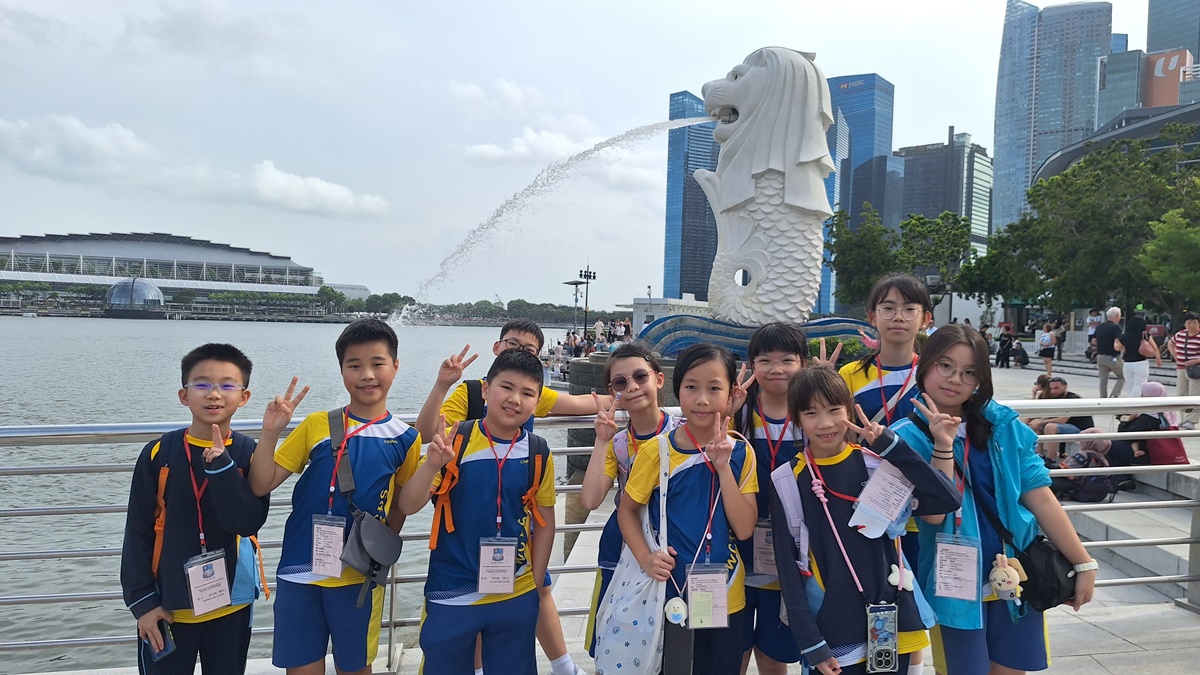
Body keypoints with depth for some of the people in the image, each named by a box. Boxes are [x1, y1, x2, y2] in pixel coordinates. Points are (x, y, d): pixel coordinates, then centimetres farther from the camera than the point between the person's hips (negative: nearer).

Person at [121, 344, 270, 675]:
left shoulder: (250, 454, -7)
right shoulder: (158, 453, -8)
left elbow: (248, 522, -18)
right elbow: (138, 533, -3)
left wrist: (220, 463, -25)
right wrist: (141, 600, -5)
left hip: (231, 603, 1)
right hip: (167, 603, 0)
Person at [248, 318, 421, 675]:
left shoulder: (404, 438, -3)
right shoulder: (317, 425, -2)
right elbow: (261, 485, -3)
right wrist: (270, 432, -15)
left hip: (360, 577, 0)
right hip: (300, 571, 1)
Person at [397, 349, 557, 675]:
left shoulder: (538, 453, -4)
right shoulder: (454, 440, -9)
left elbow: (545, 522, 6)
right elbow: (408, 506, -10)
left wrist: (536, 582, 5)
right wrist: (432, 465, -27)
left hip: (516, 597, 1)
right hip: (451, 594, -1)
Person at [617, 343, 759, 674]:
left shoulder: (740, 453, -4)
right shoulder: (657, 451, -11)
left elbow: (744, 529, -9)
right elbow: (627, 510, -2)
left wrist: (723, 467, -17)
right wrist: (645, 557, -17)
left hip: (727, 602, 3)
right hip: (671, 599, -2)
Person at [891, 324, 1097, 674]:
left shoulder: (1003, 426, -1)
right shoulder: (907, 436, -8)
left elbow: (1041, 498, 2)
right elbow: (934, 513, -17)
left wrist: (1084, 563, 2)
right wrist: (942, 446, -26)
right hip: (955, 586, -3)